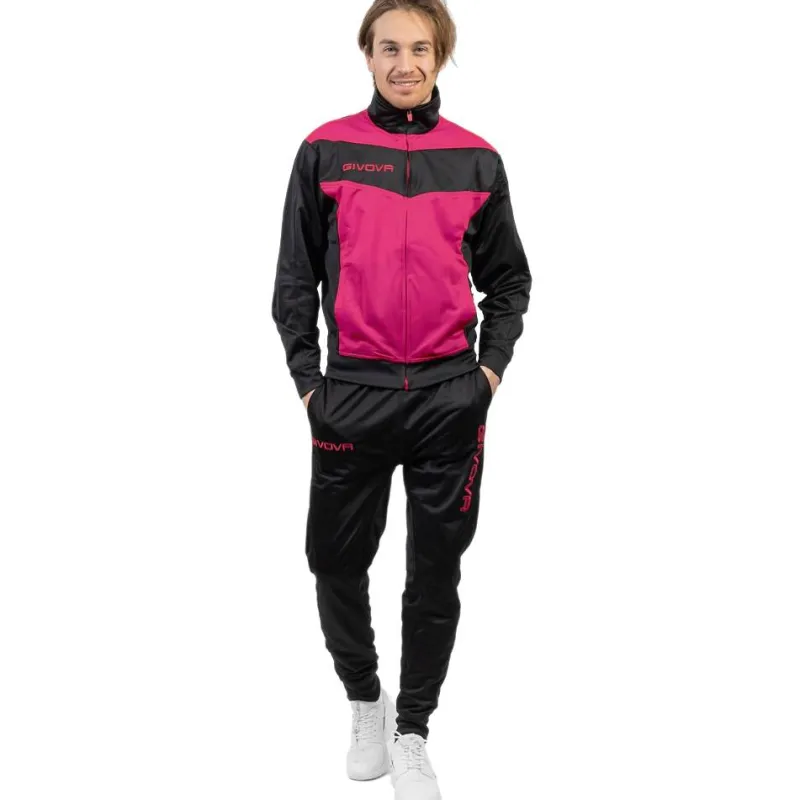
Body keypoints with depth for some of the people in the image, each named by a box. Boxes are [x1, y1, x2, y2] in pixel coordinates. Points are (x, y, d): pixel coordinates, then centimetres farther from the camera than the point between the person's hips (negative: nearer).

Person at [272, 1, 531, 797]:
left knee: (436, 573, 8)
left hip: (451, 396, 1)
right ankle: (364, 701, 36)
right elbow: (294, 275, 4)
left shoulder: (476, 159, 5)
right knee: (338, 564, 9)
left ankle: (412, 732, 25)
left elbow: (508, 276, 12)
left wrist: (492, 365, 0)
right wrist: (305, 376, -2)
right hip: (351, 395, 0)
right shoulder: (326, 151, 1)